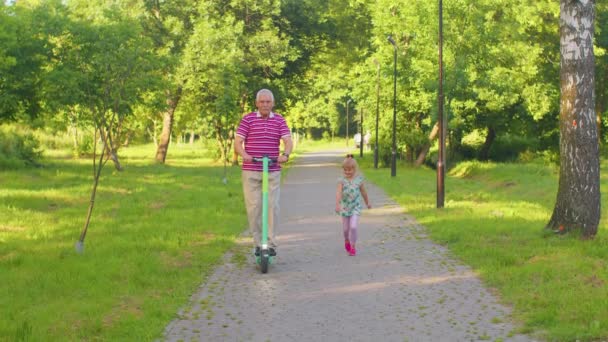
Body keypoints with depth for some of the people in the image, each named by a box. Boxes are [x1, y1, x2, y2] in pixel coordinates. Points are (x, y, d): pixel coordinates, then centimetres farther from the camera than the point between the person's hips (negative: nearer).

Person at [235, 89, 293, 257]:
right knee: (253, 206, -1)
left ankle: (271, 243, 1)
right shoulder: (247, 119, 1)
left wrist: (285, 154, -26)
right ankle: (257, 243, 11)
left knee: (272, 205, -6)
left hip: (273, 171, 1)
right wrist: (244, 154, -27)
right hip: (251, 171, -1)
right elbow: (238, 142, -5)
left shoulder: (279, 120, 6)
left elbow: (288, 141, -4)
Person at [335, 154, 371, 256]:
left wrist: (367, 203, 22)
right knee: (345, 229, 11)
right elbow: (339, 192, -23)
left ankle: (353, 247, 0)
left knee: (353, 227, -14)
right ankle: (347, 241, 42)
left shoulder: (358, 179, -5)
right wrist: (337, 204, -37)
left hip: (355, 207, -1)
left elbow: (363, 192, 10)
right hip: (345, 207, 1)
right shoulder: (342, 180, -10)